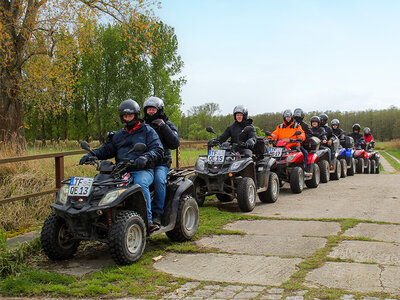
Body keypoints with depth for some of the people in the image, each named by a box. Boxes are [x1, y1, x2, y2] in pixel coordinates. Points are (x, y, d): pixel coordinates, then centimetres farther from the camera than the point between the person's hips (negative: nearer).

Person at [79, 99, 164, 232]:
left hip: (142, 170, -5)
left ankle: (148, 220, -34)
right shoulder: (119, 135, 26)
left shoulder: (147, 131, 9)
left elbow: (158, 150, -3)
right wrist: (91, 154, 3)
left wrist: (145, 158, -24)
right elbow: (107, 149, 23)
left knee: (140, 183, -38)